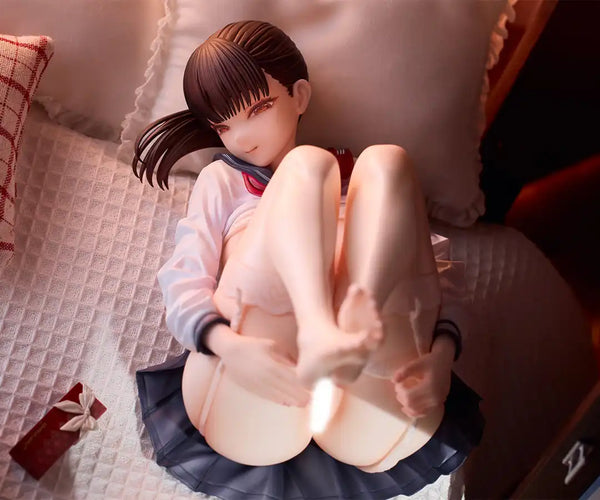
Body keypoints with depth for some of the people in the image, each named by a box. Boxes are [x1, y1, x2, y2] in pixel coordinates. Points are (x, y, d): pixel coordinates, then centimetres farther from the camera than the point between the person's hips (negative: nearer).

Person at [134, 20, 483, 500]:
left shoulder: (359, 184, 26)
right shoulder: (223, 180, 24)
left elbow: (427, 287, 15)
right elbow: (184, 286, 9)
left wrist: (442, 351, -9)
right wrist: (228, 345, -15)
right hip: (249, 391, -1)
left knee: (386, 162, -10)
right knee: (308, 163, -13)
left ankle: (354, 337, -35)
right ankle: (323, 338, -40)